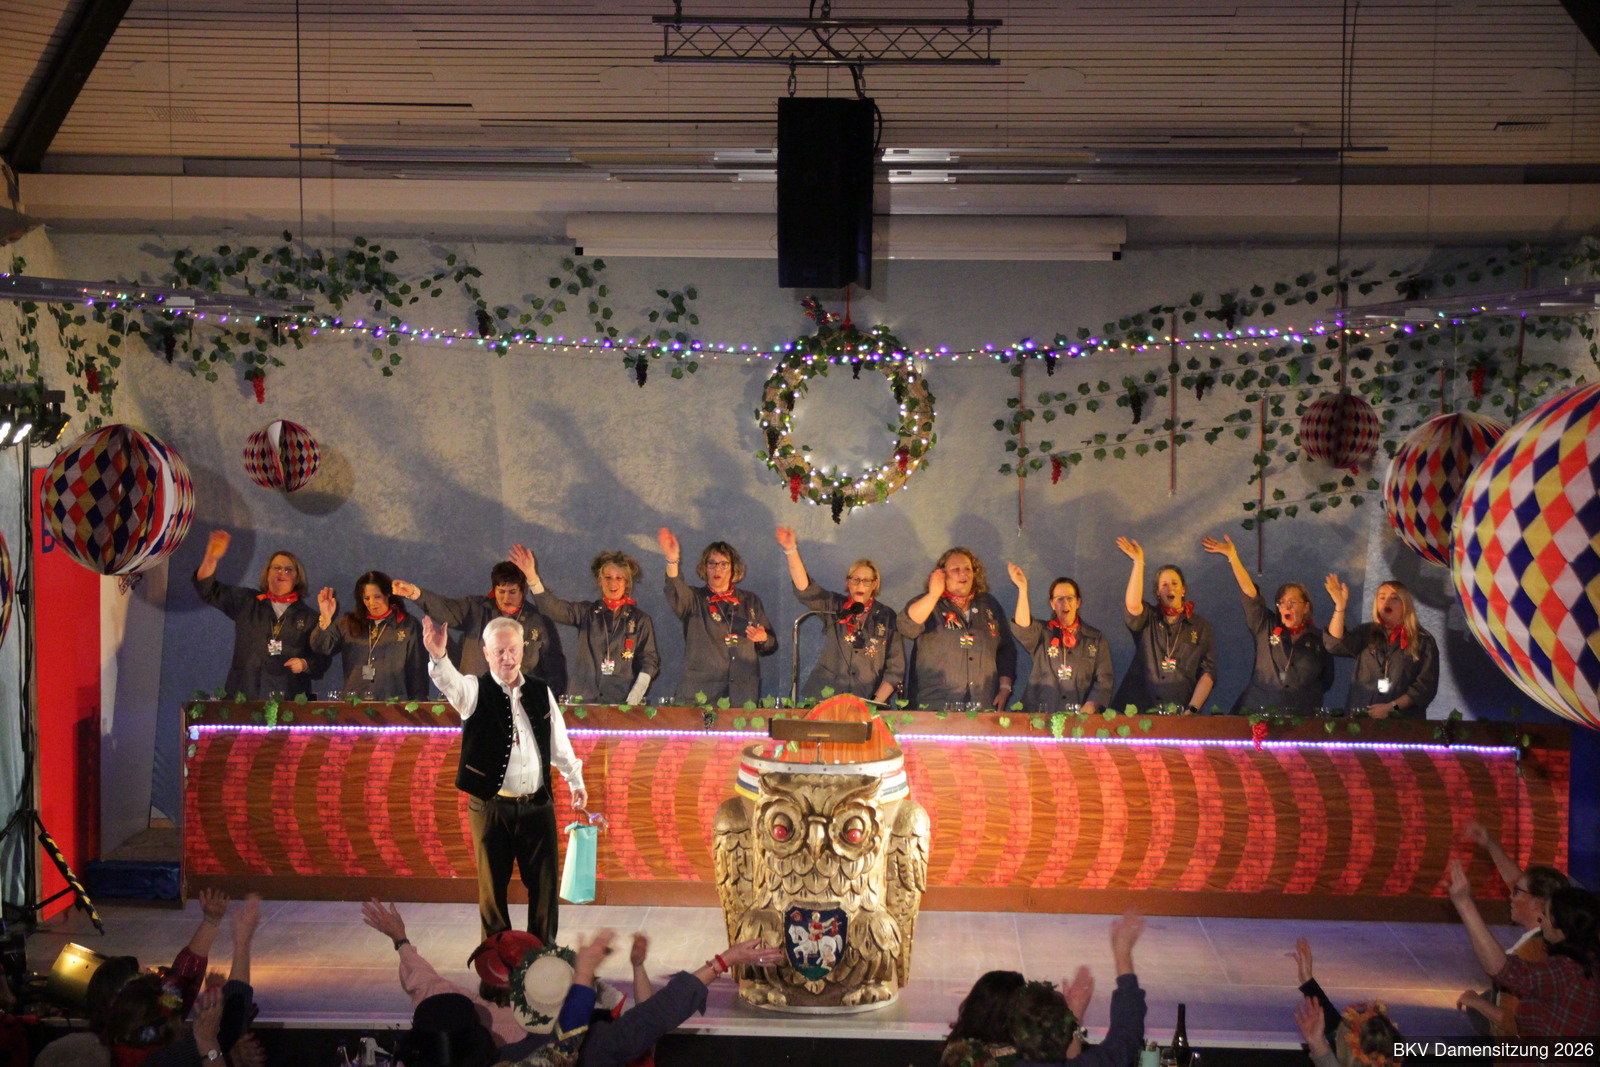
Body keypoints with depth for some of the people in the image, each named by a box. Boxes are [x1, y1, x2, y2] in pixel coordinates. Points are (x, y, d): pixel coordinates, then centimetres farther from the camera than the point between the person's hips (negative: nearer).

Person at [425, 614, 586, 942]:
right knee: (493, 887, 5)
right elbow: (452, 684, -28)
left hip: (538, 804, 3)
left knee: (544, 884, 6)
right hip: (491, 807, -3)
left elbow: (558, 741, 18)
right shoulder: (476, 691, -5)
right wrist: (438, 657, -49)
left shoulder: (540, 692, 7)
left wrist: (575, 780, 22)